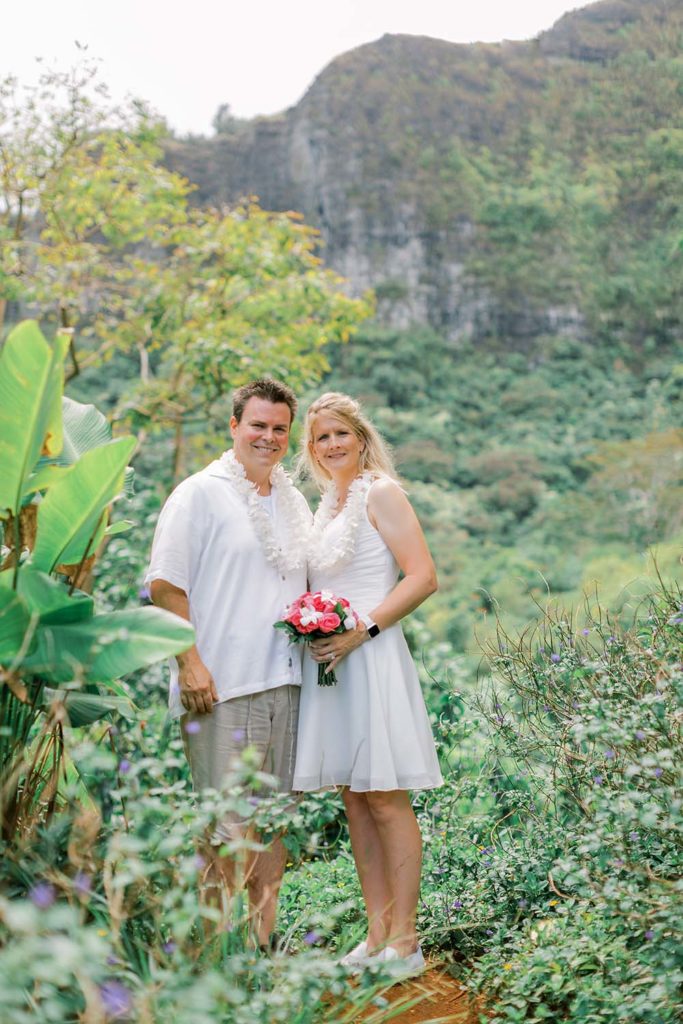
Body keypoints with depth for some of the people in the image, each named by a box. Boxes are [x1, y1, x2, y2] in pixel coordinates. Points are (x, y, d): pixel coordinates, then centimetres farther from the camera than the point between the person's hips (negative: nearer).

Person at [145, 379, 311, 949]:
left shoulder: (294, 503, 17)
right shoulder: (200, 494, -2)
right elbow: (165, 586, -7)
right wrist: (190, 663, -16)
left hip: (285, 681, 7)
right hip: (222, 686, -6)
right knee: (227, 826, -6)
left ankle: (263, 942, 22)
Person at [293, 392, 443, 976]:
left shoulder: (380, 494, -4)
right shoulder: (325, 507, 19)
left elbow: (423, 577, -13)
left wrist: (361, 630, -19)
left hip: (371, 659, -8)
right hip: (327, 661, 8)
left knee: (386, 797, -5)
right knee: (354, 799, 8)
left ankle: (404, 943, 2)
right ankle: (378, 933, 15)